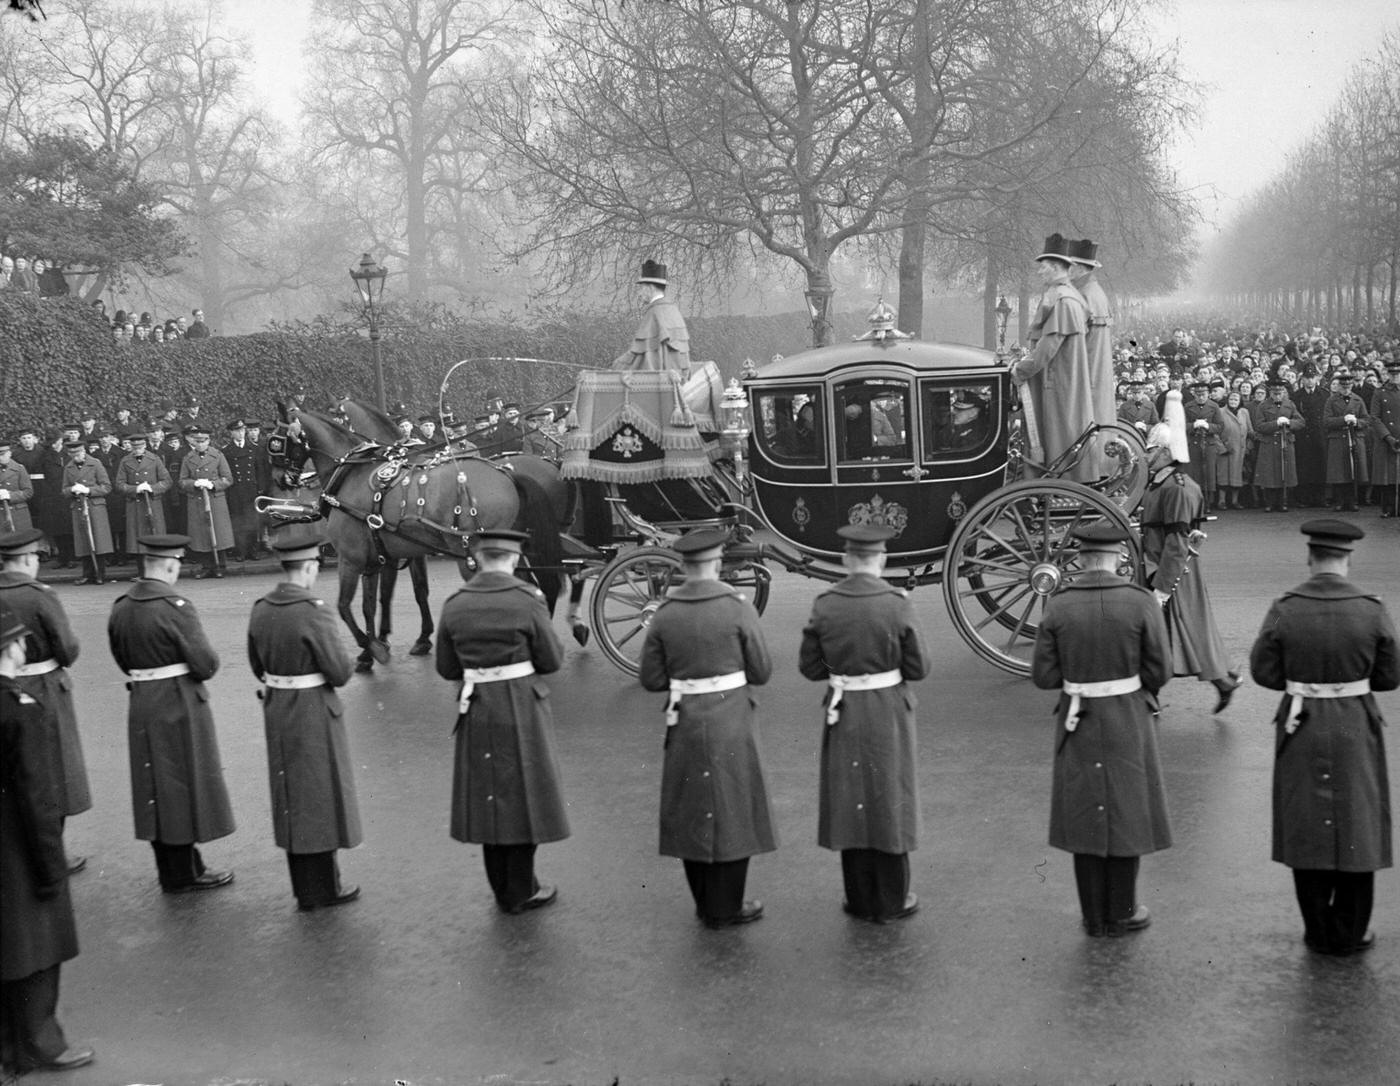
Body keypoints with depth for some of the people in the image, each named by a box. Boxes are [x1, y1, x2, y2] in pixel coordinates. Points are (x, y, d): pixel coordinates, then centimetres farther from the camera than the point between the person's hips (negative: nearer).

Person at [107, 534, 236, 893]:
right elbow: (206, 663, -19)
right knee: (184, 784, 5)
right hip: (180, 705, -7)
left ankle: (170, 870, 27)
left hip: (141, 703, 7)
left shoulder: (121, 606, 3)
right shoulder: (175, 607, -20)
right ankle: (185, 874, 14)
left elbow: (122, 658, 14)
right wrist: (194, 666, 2)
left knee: (156, 788, 15)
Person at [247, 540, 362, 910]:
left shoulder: (260, 610, 1)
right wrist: (337, 648, 1)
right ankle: (324, 889, 15)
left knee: (292, 800, 16)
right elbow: (341, 672, -18)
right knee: (321, 798, 5)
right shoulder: (314, 612, -21)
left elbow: (259, 667, 10)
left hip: (276, 712, 7)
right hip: (315, 716, -7)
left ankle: (305, 887, 27)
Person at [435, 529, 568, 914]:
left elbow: (447, 668, 3)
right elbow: (551, 661, -7)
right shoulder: (527, 600, -13)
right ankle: (521, 892, 16)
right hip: (522, 707, -3)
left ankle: (503, 889, 25)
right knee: (524, 792, 9)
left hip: (477, 709, 4)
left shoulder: (454, 605, -3)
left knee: (488, 795, 15)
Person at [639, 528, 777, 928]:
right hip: (731, 723, -3)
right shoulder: (739, 608, -12)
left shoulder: (664, 613, -2)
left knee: (693, 812, 15)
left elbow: (652, 679, 0)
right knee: (732, 811, 7)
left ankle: (704, 902, 24)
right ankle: (724, 908, 14)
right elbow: (760, 673, -6)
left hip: (685, 723, 4)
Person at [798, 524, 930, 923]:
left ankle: (861, 899, 20)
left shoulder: (825, 604, -6)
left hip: (844, 714, 2)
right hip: (889, 713, -2)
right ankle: (891, 901, 17)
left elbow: (810, 666, -1)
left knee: (850, 800, 12)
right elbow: (918, 668, -8)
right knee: (889, 800, 9)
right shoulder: (897, 603, -13)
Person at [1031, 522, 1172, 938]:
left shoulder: (1057, 605, -8)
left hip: (1078, 722, 2)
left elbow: (1044, 676, -6)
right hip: (1128, 721, -1)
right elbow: (1159, 671, -8)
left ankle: (1095, 915, 19)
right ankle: (1121, 912, 21)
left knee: (1086, 814, 12)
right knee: (1125, 811, 12)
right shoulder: (1141, 602, -12)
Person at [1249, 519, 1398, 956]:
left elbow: (1263, 671, -6)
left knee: (1308, 832, 12)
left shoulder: (1284, 610, -11)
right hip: (1356, 731, 0)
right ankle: (1349, 933, 21)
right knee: (1356, 828, 12)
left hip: (1302, 729, 0)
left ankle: (1319, 932, 21)